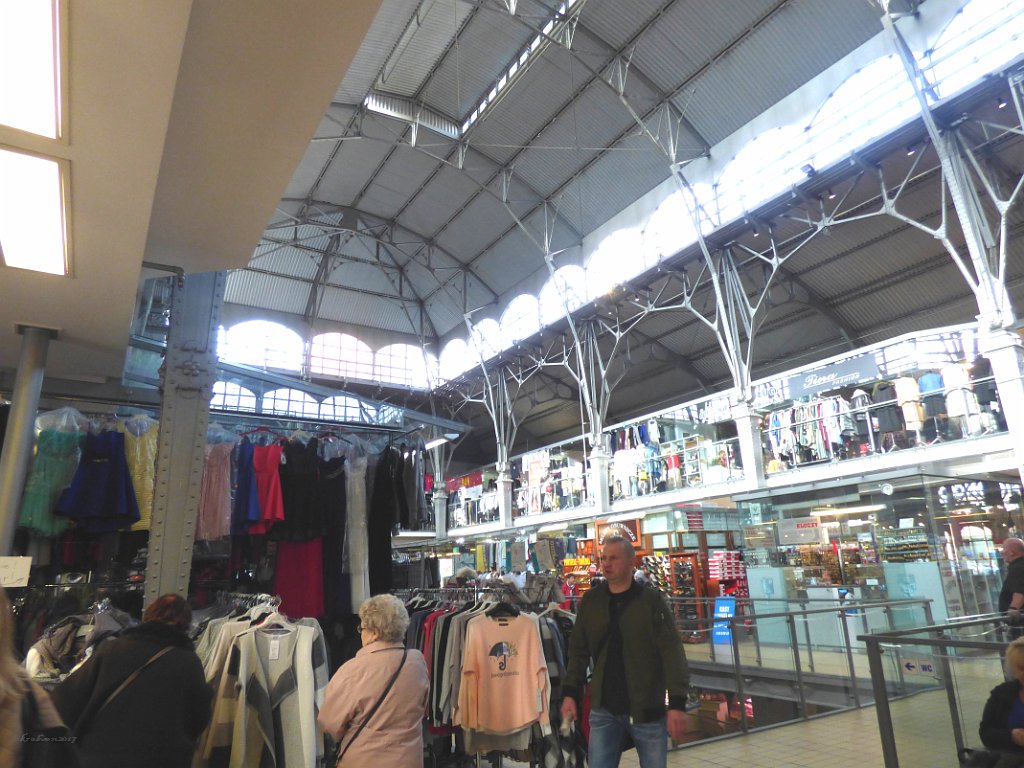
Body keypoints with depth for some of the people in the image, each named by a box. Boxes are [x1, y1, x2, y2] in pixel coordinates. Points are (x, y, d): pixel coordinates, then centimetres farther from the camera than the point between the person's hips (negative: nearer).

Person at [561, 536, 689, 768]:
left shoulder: (652, 600, -8)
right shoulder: (591, 600, 2)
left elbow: (672, 653, -12)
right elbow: (578, 651, 7)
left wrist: (677, 702, -18)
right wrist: (570, 693, 2)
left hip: (647, 709, -2)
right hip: (603, 709, 2)